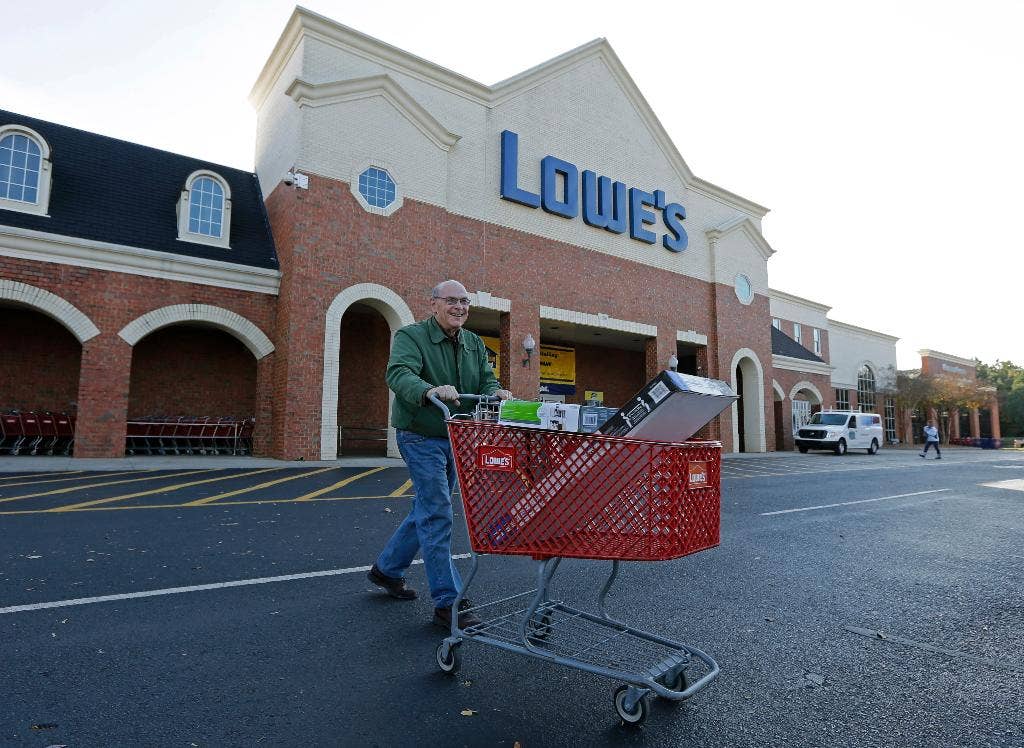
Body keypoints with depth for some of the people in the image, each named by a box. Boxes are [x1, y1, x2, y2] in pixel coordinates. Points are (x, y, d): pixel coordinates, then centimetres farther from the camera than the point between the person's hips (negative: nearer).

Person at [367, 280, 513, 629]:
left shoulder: (474, 344, 11)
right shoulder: (410, 335, -10)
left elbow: (486, 380, 3)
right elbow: (398, 373, -27)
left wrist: (496, 393, -22)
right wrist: (430, 390, -47)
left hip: (455, 439, 7)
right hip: (421, 438, -7)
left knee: (428, 509, 17)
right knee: (437, 514, -9)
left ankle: (386, 569, 37)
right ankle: (448, 602, 0)